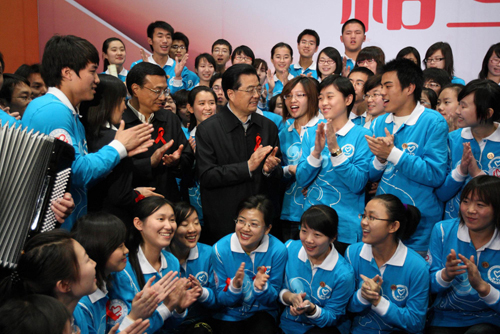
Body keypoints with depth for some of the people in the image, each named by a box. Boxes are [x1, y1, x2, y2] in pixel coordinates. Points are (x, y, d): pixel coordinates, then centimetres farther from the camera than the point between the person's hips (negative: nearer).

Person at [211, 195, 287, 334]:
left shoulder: (278, 250, -14)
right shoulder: (220, 249, -13)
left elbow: (272, 299, -5)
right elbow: (221, 299, -6)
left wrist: (261, 287, -27)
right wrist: (234, 286, -28)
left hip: (262, 313, -1)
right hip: (228, 316, 1)